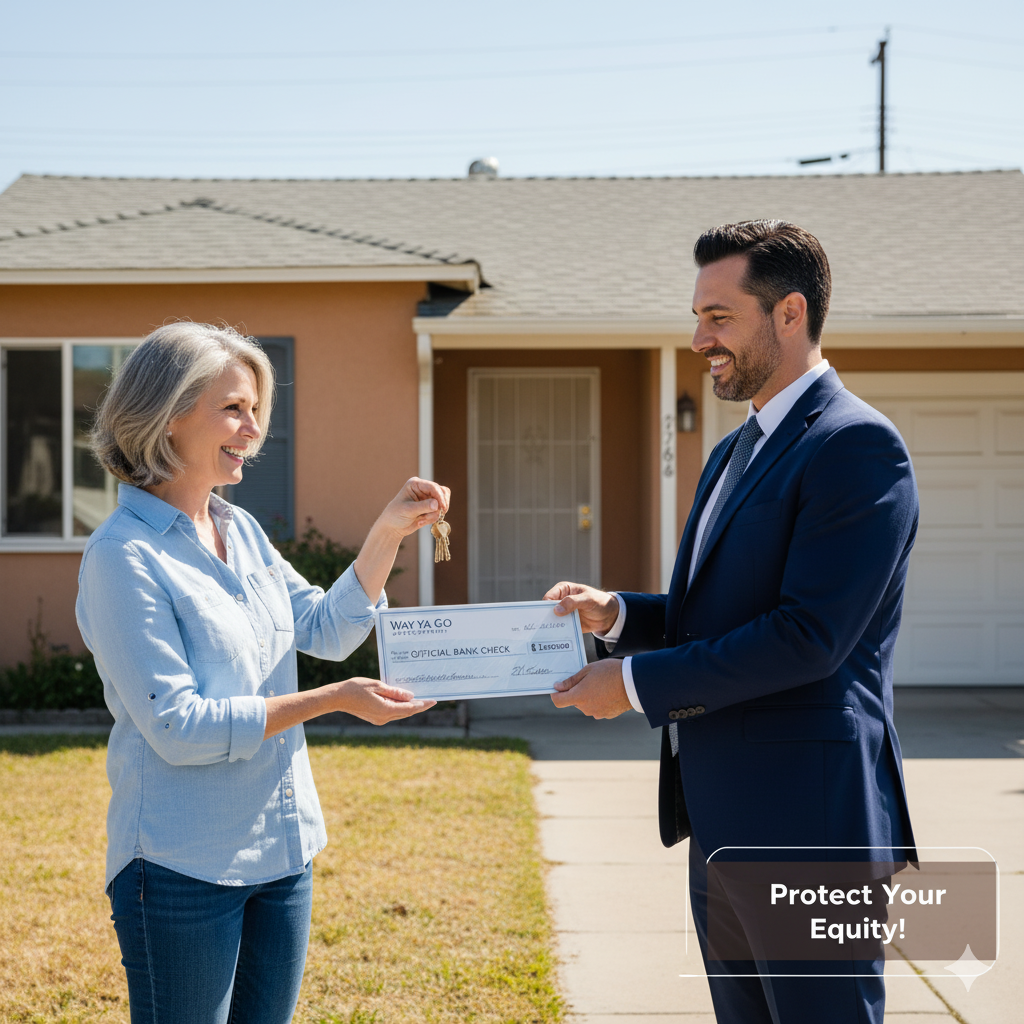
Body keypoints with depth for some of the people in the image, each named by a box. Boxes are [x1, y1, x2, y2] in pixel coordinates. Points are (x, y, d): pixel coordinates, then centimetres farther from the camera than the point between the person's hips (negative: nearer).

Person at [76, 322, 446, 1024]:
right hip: (183, 867, -8)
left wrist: (390, 533, 1)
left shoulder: (240, 530, 10)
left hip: (282, 853, 8)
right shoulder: (123, 557, -16)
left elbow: (325, 630, 12)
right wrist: (331, 700, -21)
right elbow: (177, 727, -20)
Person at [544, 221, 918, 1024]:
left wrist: (637, 682, -17)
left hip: (807, 819, -10)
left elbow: (809, 636, -22)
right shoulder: (736, 452, 17)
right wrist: (617, 616, 4)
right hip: (725, 822, 10)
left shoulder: (856, 445, -15)